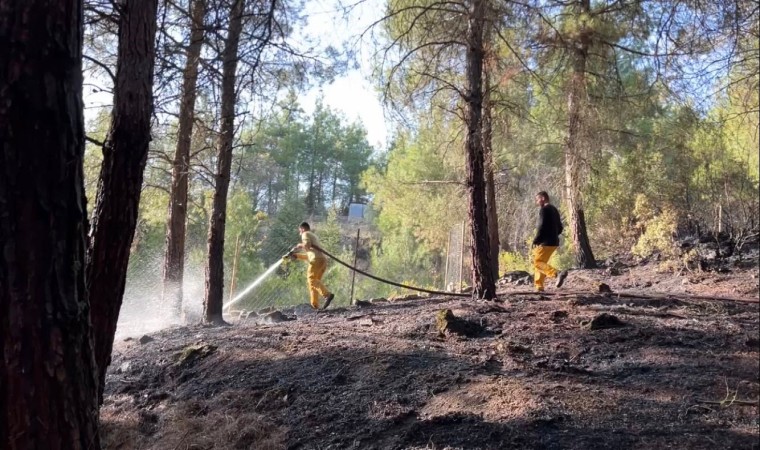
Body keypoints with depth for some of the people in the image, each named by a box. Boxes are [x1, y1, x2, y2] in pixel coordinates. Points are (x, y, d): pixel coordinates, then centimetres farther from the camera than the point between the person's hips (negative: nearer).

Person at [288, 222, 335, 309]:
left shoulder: (306, 234, 10)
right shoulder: (314, 236, 37)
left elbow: (307, 245, -11)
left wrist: (299, 246, 9)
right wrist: (296, 256, 33)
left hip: (317, 259, -9)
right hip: (323, 260, 9)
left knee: (311, 279, -18)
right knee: (312, 282, 10)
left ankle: (328, 294, -38)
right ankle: (315, 305, 1)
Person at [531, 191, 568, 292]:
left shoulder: (544, 209, -10)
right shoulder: (554, 210, 18)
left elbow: (542, 227, -19)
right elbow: (560, 228, 20)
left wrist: (535, 241, -12)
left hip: (546, 242, -9)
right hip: (554, 242, 9)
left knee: (537, 262, -10)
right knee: (541, 262, 14)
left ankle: (557, 274, -29)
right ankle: (539, 287, 12)